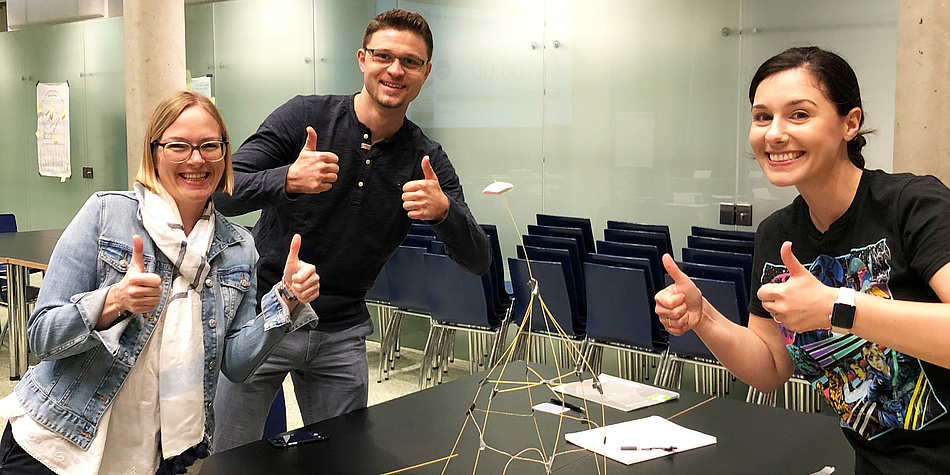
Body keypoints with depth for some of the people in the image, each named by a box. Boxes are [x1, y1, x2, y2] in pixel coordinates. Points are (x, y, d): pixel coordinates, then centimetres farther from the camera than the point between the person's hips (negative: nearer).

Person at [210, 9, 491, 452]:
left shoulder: (427, 160, -2)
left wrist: (444, 210, -29)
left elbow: (478, 261, -8)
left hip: (341, 334, 2)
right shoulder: (305, 115, -9)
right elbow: (222, 192, -17)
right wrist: (289, 179, -36)